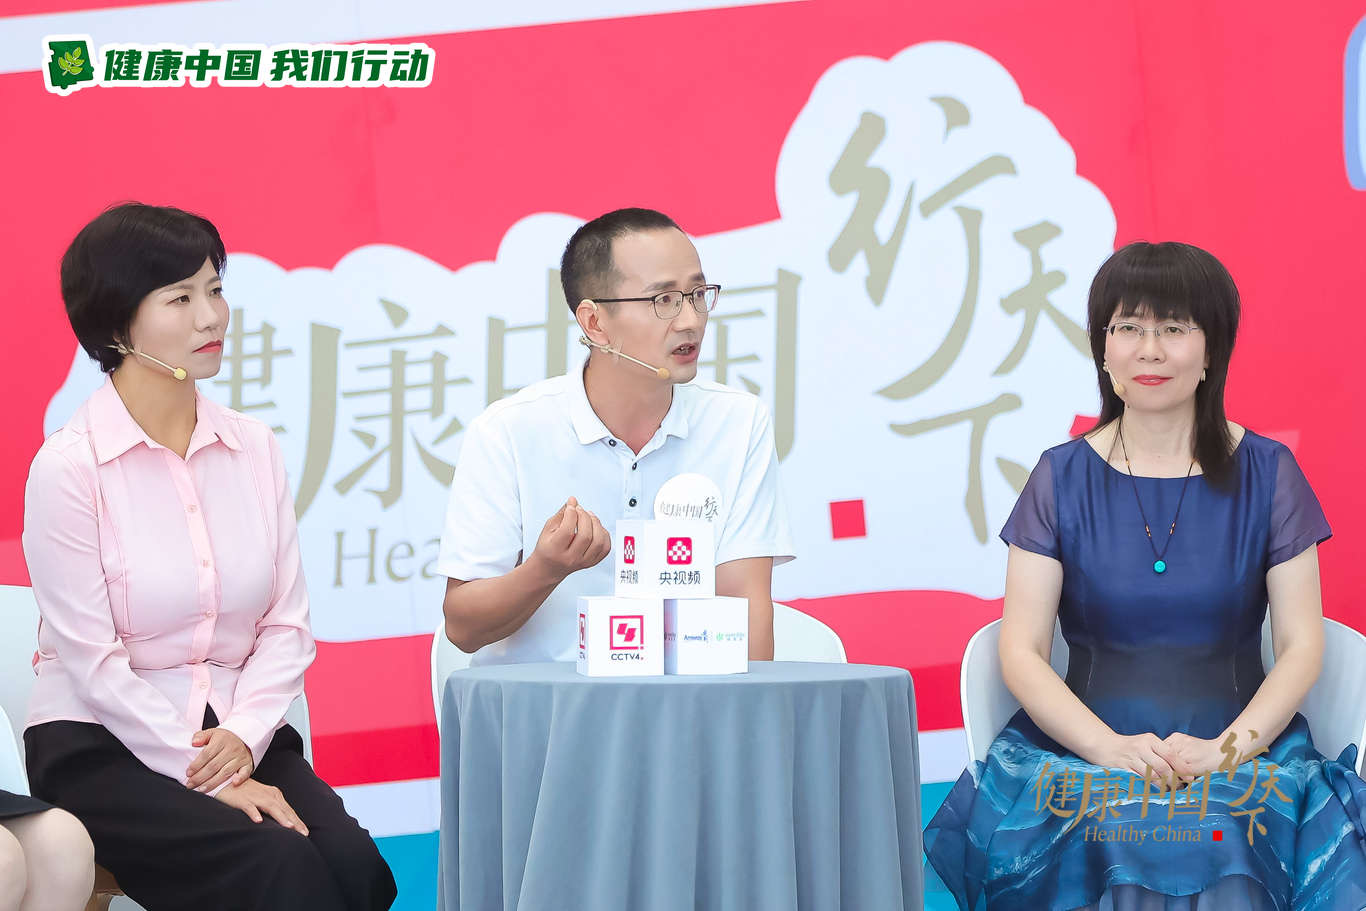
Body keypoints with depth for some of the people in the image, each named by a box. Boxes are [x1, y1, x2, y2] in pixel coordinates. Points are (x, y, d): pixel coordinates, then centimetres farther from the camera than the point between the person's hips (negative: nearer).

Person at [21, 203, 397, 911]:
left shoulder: (253, 447, 9)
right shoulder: (67, 469, -8)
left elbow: (288, 626, 7)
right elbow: (92, 661, -11)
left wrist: (242, 739, -11)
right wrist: (208, 776, -16)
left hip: (237, 735, 5)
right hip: (100, 747, -5)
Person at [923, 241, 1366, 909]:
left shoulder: (1265, 473, 8)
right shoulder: (1063, 478, 8)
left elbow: (1301, 645, 5)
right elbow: (1021, 652, 3)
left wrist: (1228, 748, -13)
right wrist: (1110, 748, -14)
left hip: (1238, 745, 0)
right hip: (1086, 747, 0)